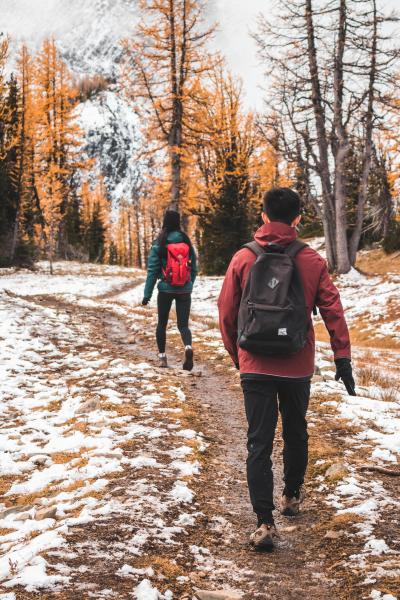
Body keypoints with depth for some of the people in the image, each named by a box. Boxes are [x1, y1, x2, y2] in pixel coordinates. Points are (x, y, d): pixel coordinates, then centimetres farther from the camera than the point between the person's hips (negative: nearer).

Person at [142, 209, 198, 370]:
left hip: (166, 289, -1)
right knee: (183, 324, 4)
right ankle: (188, 346, -24)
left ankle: (162, 356, 21)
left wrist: (147, 294, -5)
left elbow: (153, 271, -8)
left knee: (162, 323, 17)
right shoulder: (187, 242, 2)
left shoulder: (159, 245, -7)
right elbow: (194, 268, 7)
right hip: (184, 291, 2)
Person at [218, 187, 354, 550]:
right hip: (298, 367, 1)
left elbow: (226, 313, 1)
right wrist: (343, 357, 3)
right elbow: (332, 310, -4)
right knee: (296, 433, 22)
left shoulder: (243, 259, -4)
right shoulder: (311, 261, -5)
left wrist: (236, 355, 15)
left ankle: (265, 522, -7)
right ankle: (292, 495, 39)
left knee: (259, 443, 1)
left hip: (255, 366, -1)